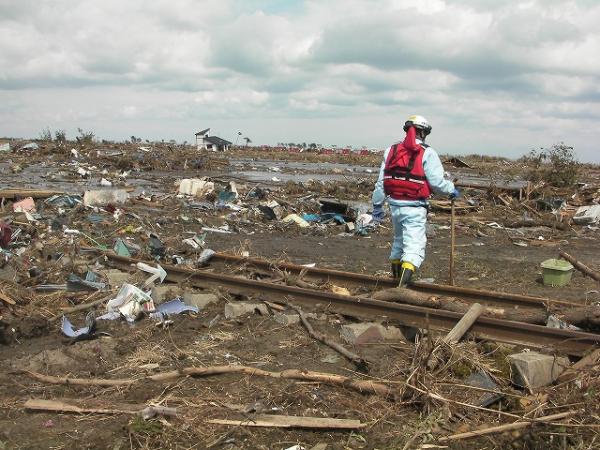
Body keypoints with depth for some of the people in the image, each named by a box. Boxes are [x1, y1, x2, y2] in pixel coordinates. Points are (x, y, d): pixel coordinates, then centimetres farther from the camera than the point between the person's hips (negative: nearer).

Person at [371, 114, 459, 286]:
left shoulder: (391, 150, 8)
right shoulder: (427, 153, -7)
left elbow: (381, 181, 8)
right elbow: (437, 181, -12)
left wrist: (377, 205, 15)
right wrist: (451, 189, 8)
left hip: (395, 205, 6)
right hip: (415, 208, -6)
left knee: (399, 239, 25)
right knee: (414, 245, -7)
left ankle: (396, 275, 39)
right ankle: (404, 282, -25)